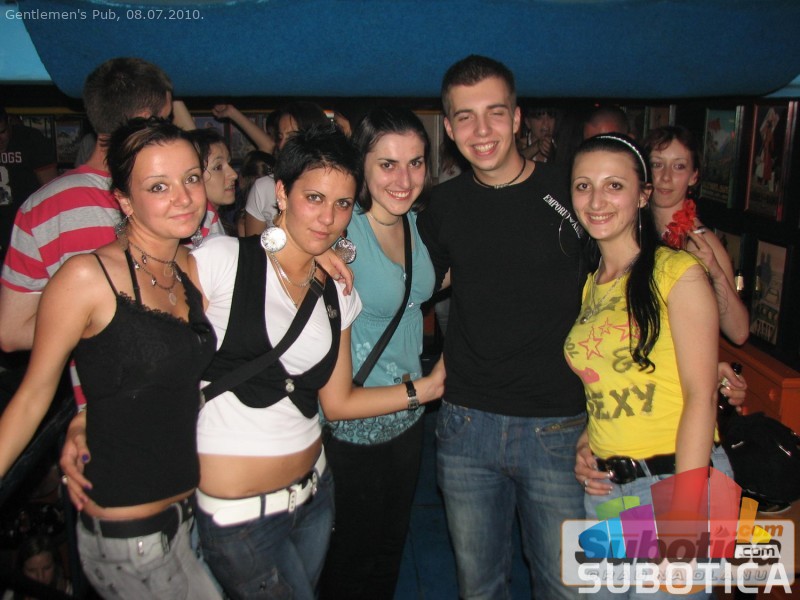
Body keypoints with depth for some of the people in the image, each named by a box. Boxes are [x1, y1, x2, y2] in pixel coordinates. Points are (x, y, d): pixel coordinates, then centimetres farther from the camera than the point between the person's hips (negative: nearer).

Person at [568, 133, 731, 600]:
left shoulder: (678, 272, -9)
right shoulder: (589, 284, 12)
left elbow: (701, 394, -14)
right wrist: (585, 444, 0)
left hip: (674, 479, -6)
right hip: (604, 488, 6)